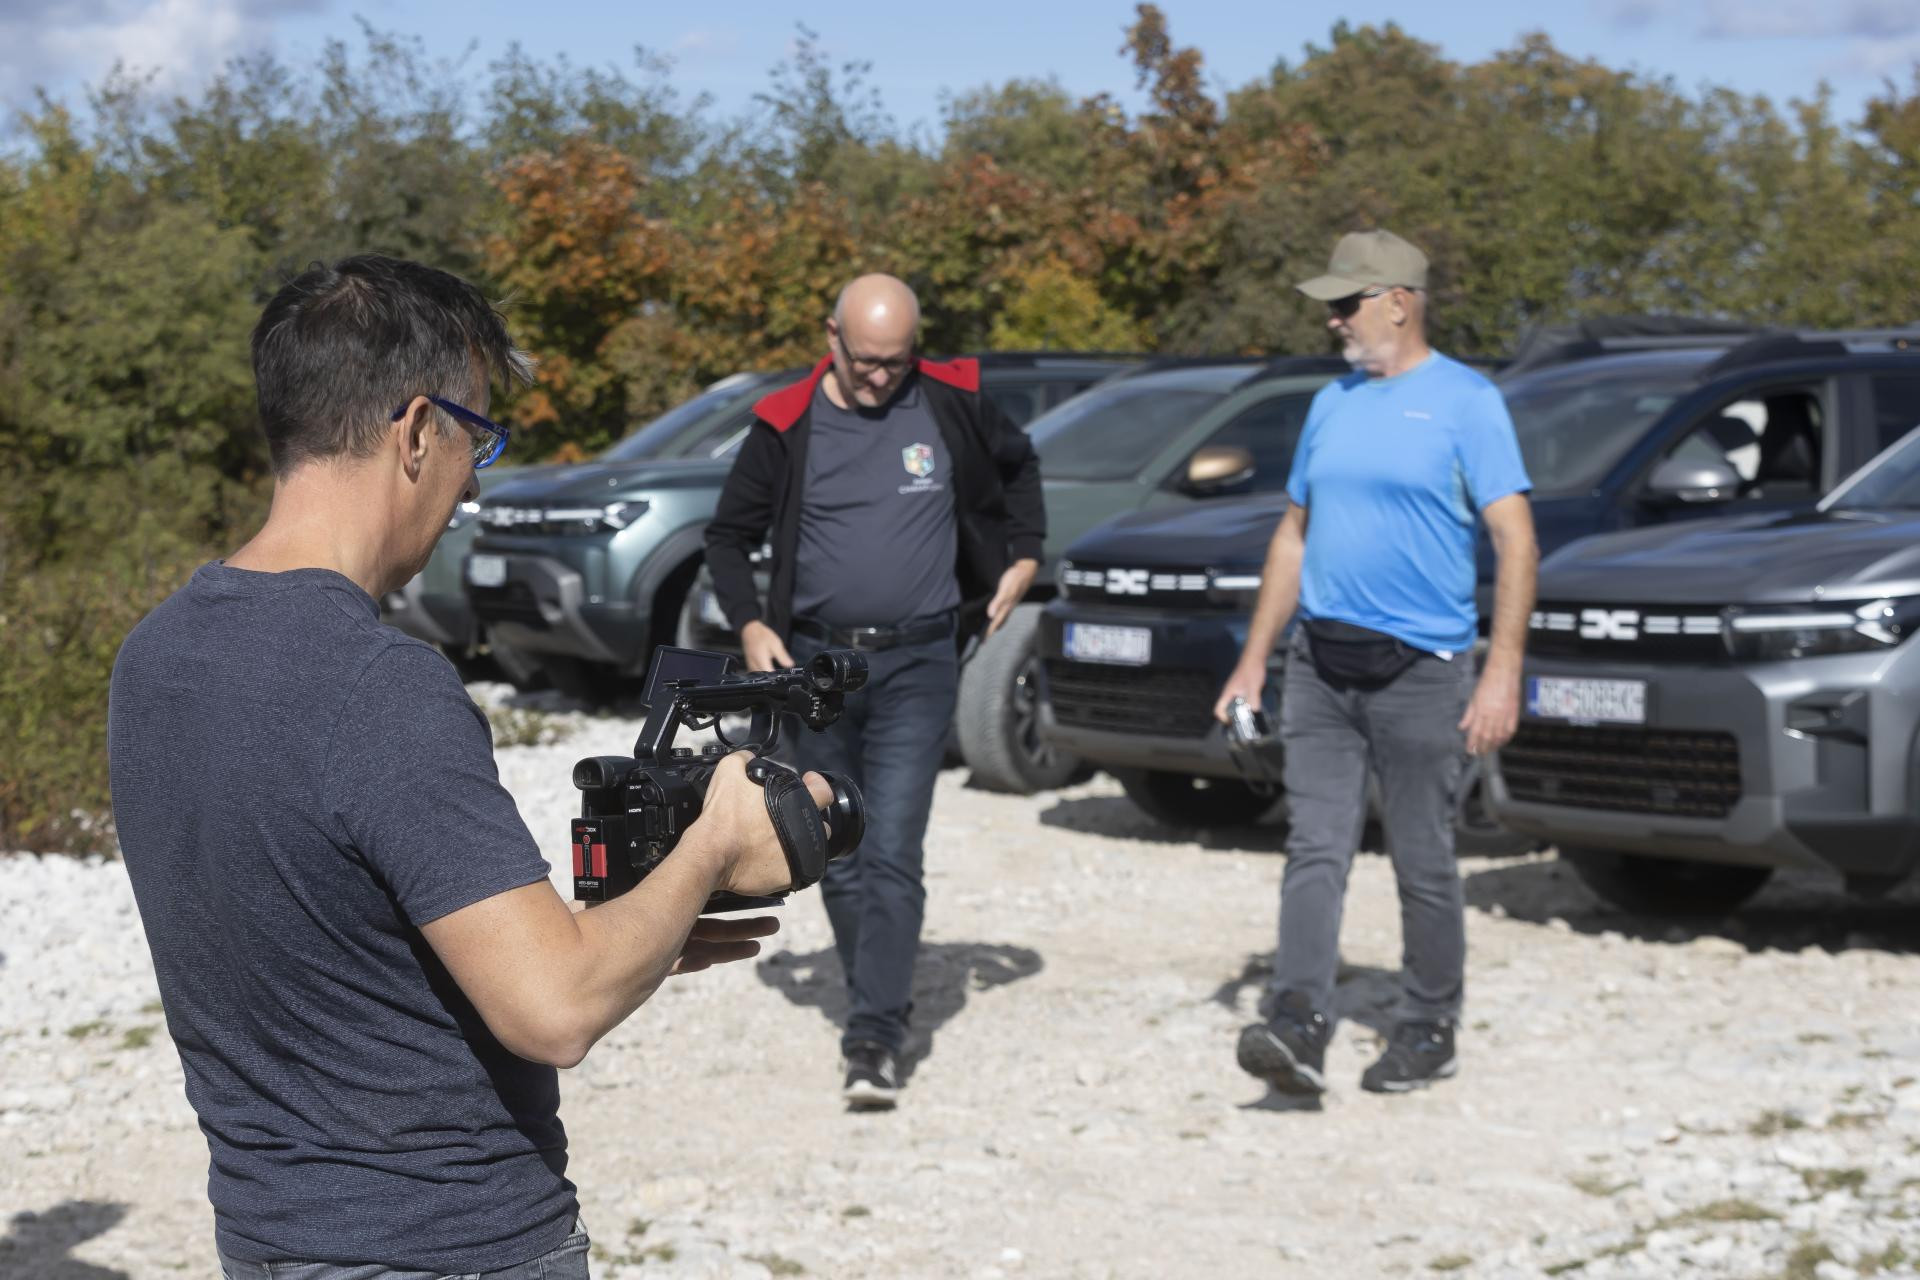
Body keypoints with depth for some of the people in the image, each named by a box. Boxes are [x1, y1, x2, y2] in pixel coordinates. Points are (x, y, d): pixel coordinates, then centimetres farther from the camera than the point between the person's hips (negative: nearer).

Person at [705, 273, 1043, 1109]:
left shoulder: (951, 406, 0)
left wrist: (1025, 555, 13)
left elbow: (1018, 463, 21)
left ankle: (874, 1041, -12)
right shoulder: (787, 426, -1)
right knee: (838, 861, 10)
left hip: (916, 666, -2)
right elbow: (729, 537, 8)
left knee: (892, 858, -11)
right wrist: (750, 624, -5)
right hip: (815, 662, 2)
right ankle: (879, 1000, 28)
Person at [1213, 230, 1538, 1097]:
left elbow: (1515, 543, -10)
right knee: (1315, 849, -6)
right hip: (1320, 665, 5)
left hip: (1420, 669, -5)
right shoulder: (1333, 404, 13)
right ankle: (1299, 1027, -13)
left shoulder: (1465, 402, -5)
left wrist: (1503, 672, -18)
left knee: (1423, 863, 4)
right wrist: (1254, 659, 15)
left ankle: (1429, 1032, 17)